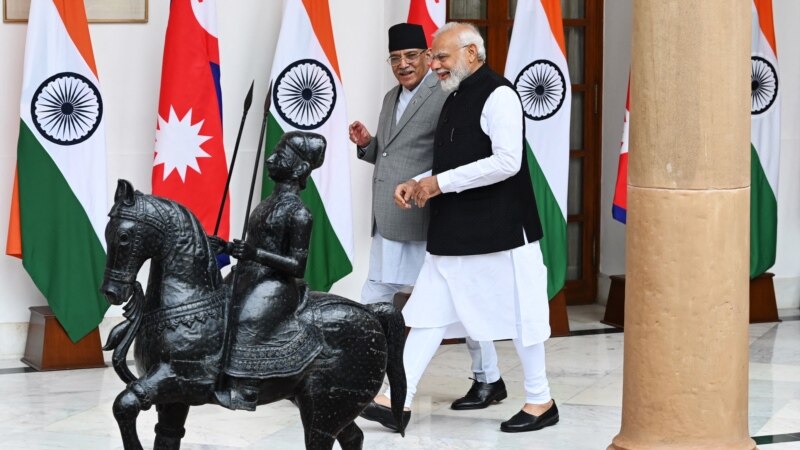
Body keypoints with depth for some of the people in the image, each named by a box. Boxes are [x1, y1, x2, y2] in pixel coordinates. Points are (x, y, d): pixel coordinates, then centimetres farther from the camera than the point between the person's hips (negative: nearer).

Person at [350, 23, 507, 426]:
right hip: (389, 223, 8)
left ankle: (489, 381, 17)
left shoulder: (445, 96, -14)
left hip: (430, 224, -8)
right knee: (373, 301, 13)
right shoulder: (391, 98, 15)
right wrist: (366, 143, 5)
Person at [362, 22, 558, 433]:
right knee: (428, 312, 5)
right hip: (453, 232, 9)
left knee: (518, 314, 2)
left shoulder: (497, 95, -13)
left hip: (499, 230, -9)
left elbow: (506, 162, -23)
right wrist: (418, 184, 6)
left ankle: (540, 401, 15)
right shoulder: (455, 99, 14)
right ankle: (400, 399, 6)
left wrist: (440, 183, -19)